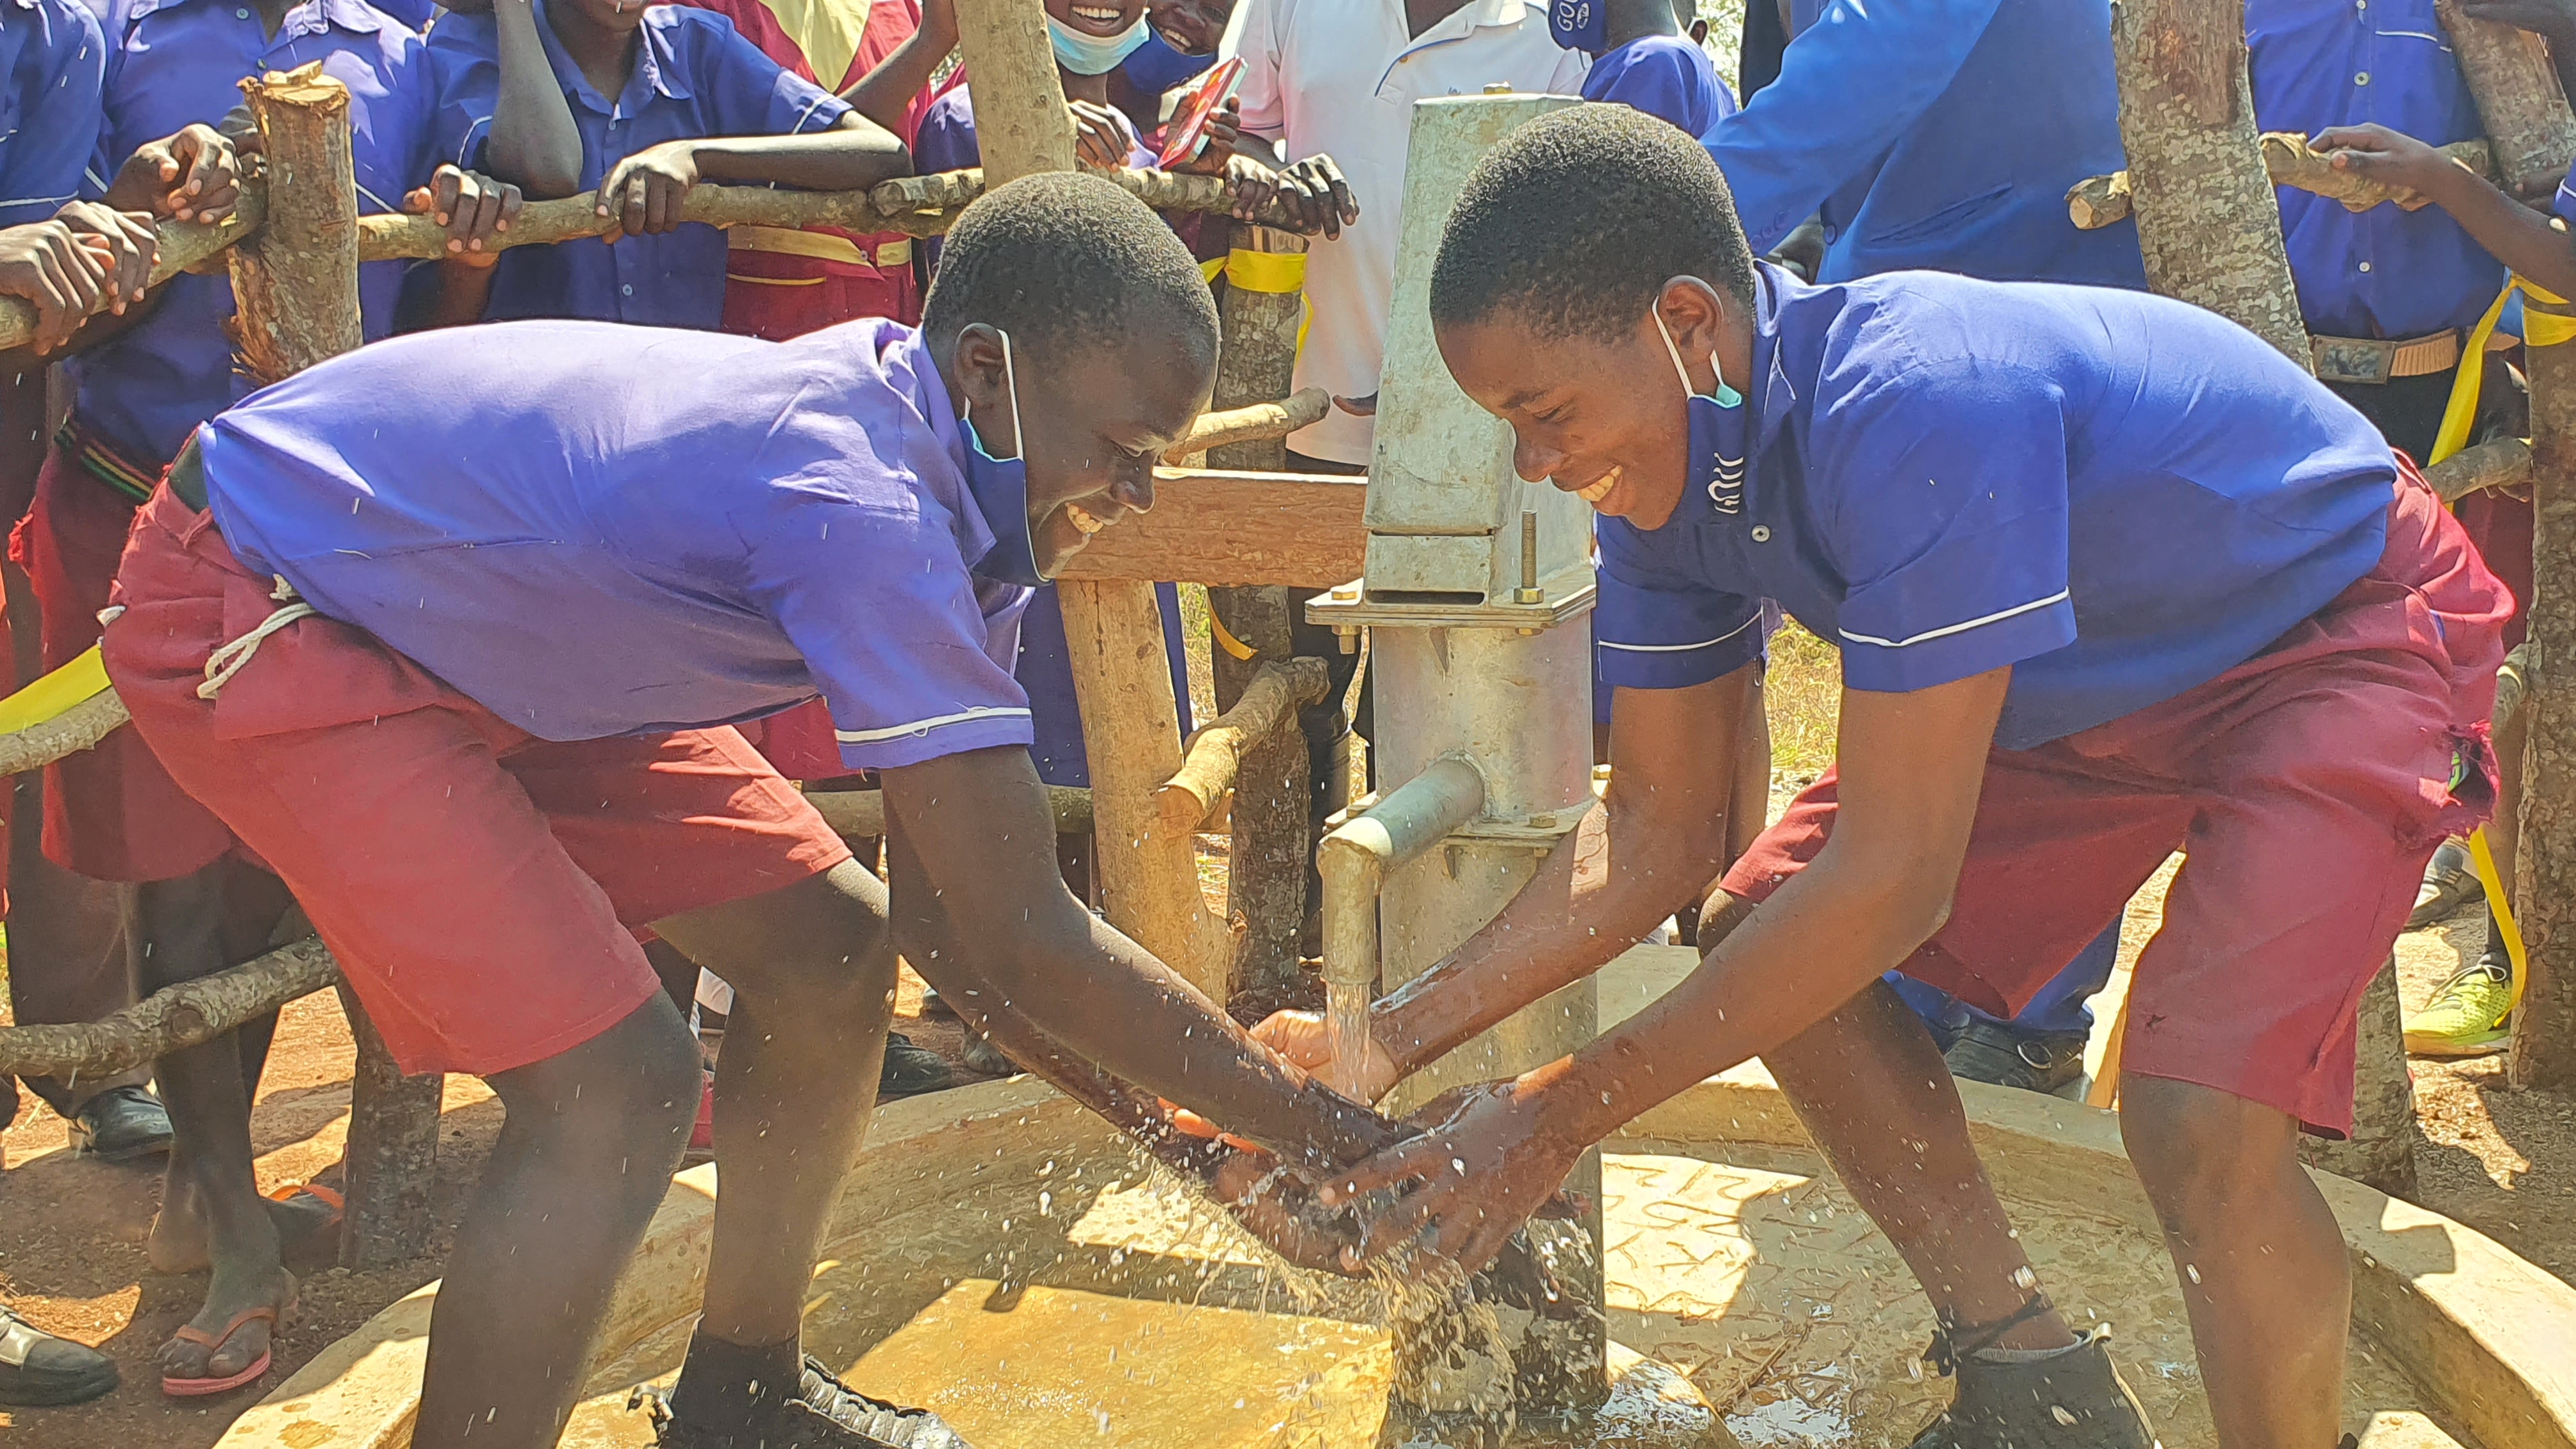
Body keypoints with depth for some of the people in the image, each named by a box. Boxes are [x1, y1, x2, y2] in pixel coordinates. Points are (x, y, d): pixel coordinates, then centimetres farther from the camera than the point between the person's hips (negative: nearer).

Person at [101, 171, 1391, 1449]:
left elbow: (942, 913, -2)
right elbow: (1023, 944, -33)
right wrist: (1323, 1134, -23)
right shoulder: (861, 510, -35)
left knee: (831, 947, 6)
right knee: (616, 1083, -21)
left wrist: (1193, 1130, -6)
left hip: (462, 619, 10)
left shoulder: (942, 483, -5)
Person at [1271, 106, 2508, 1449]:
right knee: (1761, 940, 0)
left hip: (2348, 631, -8)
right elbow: (1651, 835, -3)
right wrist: (1389, 1040, -13)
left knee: (2198, 1115, -27)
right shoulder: (1664, 463, -12)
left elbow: (1890, 880, -35)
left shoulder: (1913, 408, -38)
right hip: (2114, 672, 8)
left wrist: (1565, 1110, -29)